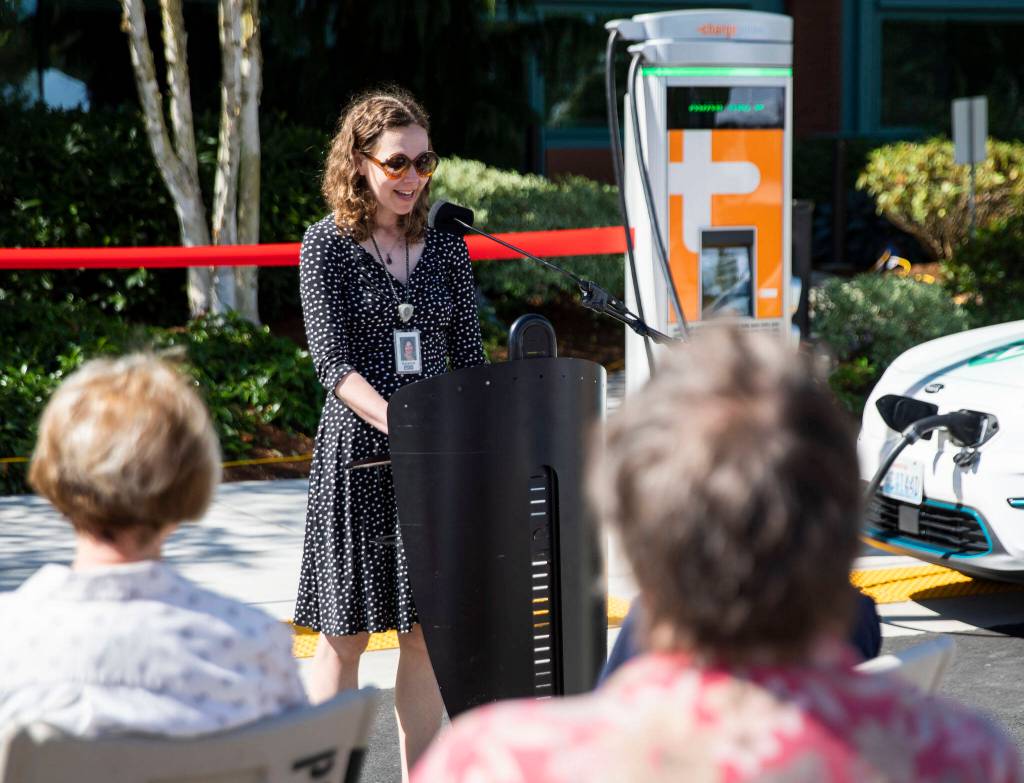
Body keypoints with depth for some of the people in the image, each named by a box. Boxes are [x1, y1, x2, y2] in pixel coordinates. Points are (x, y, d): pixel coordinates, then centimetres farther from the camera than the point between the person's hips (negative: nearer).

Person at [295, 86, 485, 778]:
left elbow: (468, 356, 11)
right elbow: (332, 361, -10)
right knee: (346, 630, 1)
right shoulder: (327, 246, -2)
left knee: (426, 629, 6)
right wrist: (394, 420, -24)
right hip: (358, 456, -4)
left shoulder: (445, 247, 10)